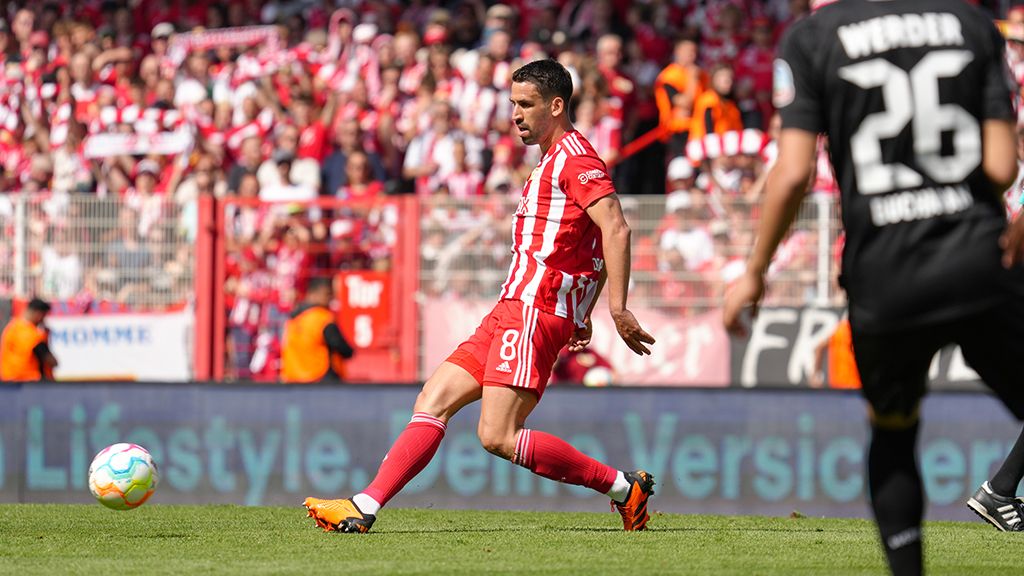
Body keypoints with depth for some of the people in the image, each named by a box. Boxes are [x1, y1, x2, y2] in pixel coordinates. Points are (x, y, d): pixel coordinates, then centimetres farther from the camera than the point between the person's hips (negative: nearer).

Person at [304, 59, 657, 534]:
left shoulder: (573, 156, -9)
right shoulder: (552, 161, 23)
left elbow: (616, 230, -20)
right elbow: (595, 247, 30)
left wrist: (618, 308, -24)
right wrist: (581, 315, 27)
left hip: (533, 311, -10)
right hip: (510, 313, 10)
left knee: (498, 437, -15)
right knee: (432, 402, 4)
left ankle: (625, 487, -8)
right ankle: (364, 508, 1)